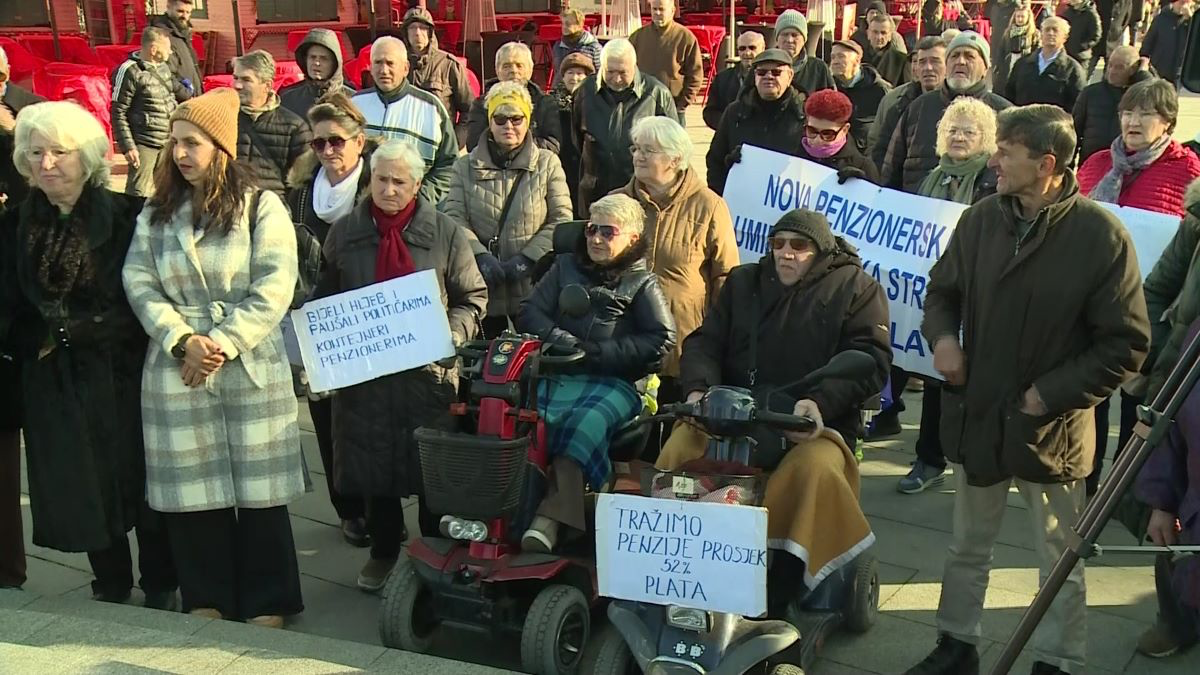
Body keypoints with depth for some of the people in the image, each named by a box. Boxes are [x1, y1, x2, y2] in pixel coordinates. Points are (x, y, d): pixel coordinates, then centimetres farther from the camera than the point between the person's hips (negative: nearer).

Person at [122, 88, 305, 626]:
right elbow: (139, 283, 2)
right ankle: (206, 598, 23)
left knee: (257, 486, 3)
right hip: (176, 368, 3)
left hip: (252, 367, -3)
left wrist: (223, 343, -16)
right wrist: (183, 340, -13)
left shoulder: (261, 205, 0)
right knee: (193, 486, 7)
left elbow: (275, 287, -9)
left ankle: (266, 602, 16)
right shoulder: (156, 212, 11)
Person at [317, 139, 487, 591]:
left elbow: (472, 299, 5)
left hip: (428, 371, -2)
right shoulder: (344, 233, 7)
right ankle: (383, 551, 27)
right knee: (372, 465, 10)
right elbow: (325, 301, 16)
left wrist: (449, 336, -11)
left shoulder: (445, 234, 1)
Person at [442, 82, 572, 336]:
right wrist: (480, 256, -17)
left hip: (533, 288, -1)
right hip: (483, 286, 1)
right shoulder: (466, 166, 7)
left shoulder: (548, 163, 3)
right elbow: (454, 217, -1)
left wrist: (527, 258, -12)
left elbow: (562, 218, -1)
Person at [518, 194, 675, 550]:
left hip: (614, 382, -3)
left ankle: (550, 517, -43)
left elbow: (662, 339, 2)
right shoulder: (565, 267, 22)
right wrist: (557, 338, -3)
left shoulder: (642, 282, 11)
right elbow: (530, 312, 17)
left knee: (585, 424, -35)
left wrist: (605, 353, -7)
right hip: (558, 373, 3)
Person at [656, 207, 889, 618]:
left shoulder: (856, 288, 8)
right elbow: (705, 341, 14)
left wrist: (819, 401, -21)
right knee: (680, 448, -26)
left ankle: (772, 606, -29)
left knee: (815, 470, -35)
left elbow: (869, 358, -3)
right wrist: (699, 388, -9)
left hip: (814, 424, -3)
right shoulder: (742, 282, 19)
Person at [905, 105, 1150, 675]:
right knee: (966, 548, 21)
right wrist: (942, 334, -8)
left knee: (1061, 559, 14)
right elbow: (943, 290, 13)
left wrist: (1051, 395, -16)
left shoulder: (1101, 235, -16)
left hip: (1050, 429, -4)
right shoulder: (981, 219, -4)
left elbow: (1127, 344, -12)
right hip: (976, 414, 4)